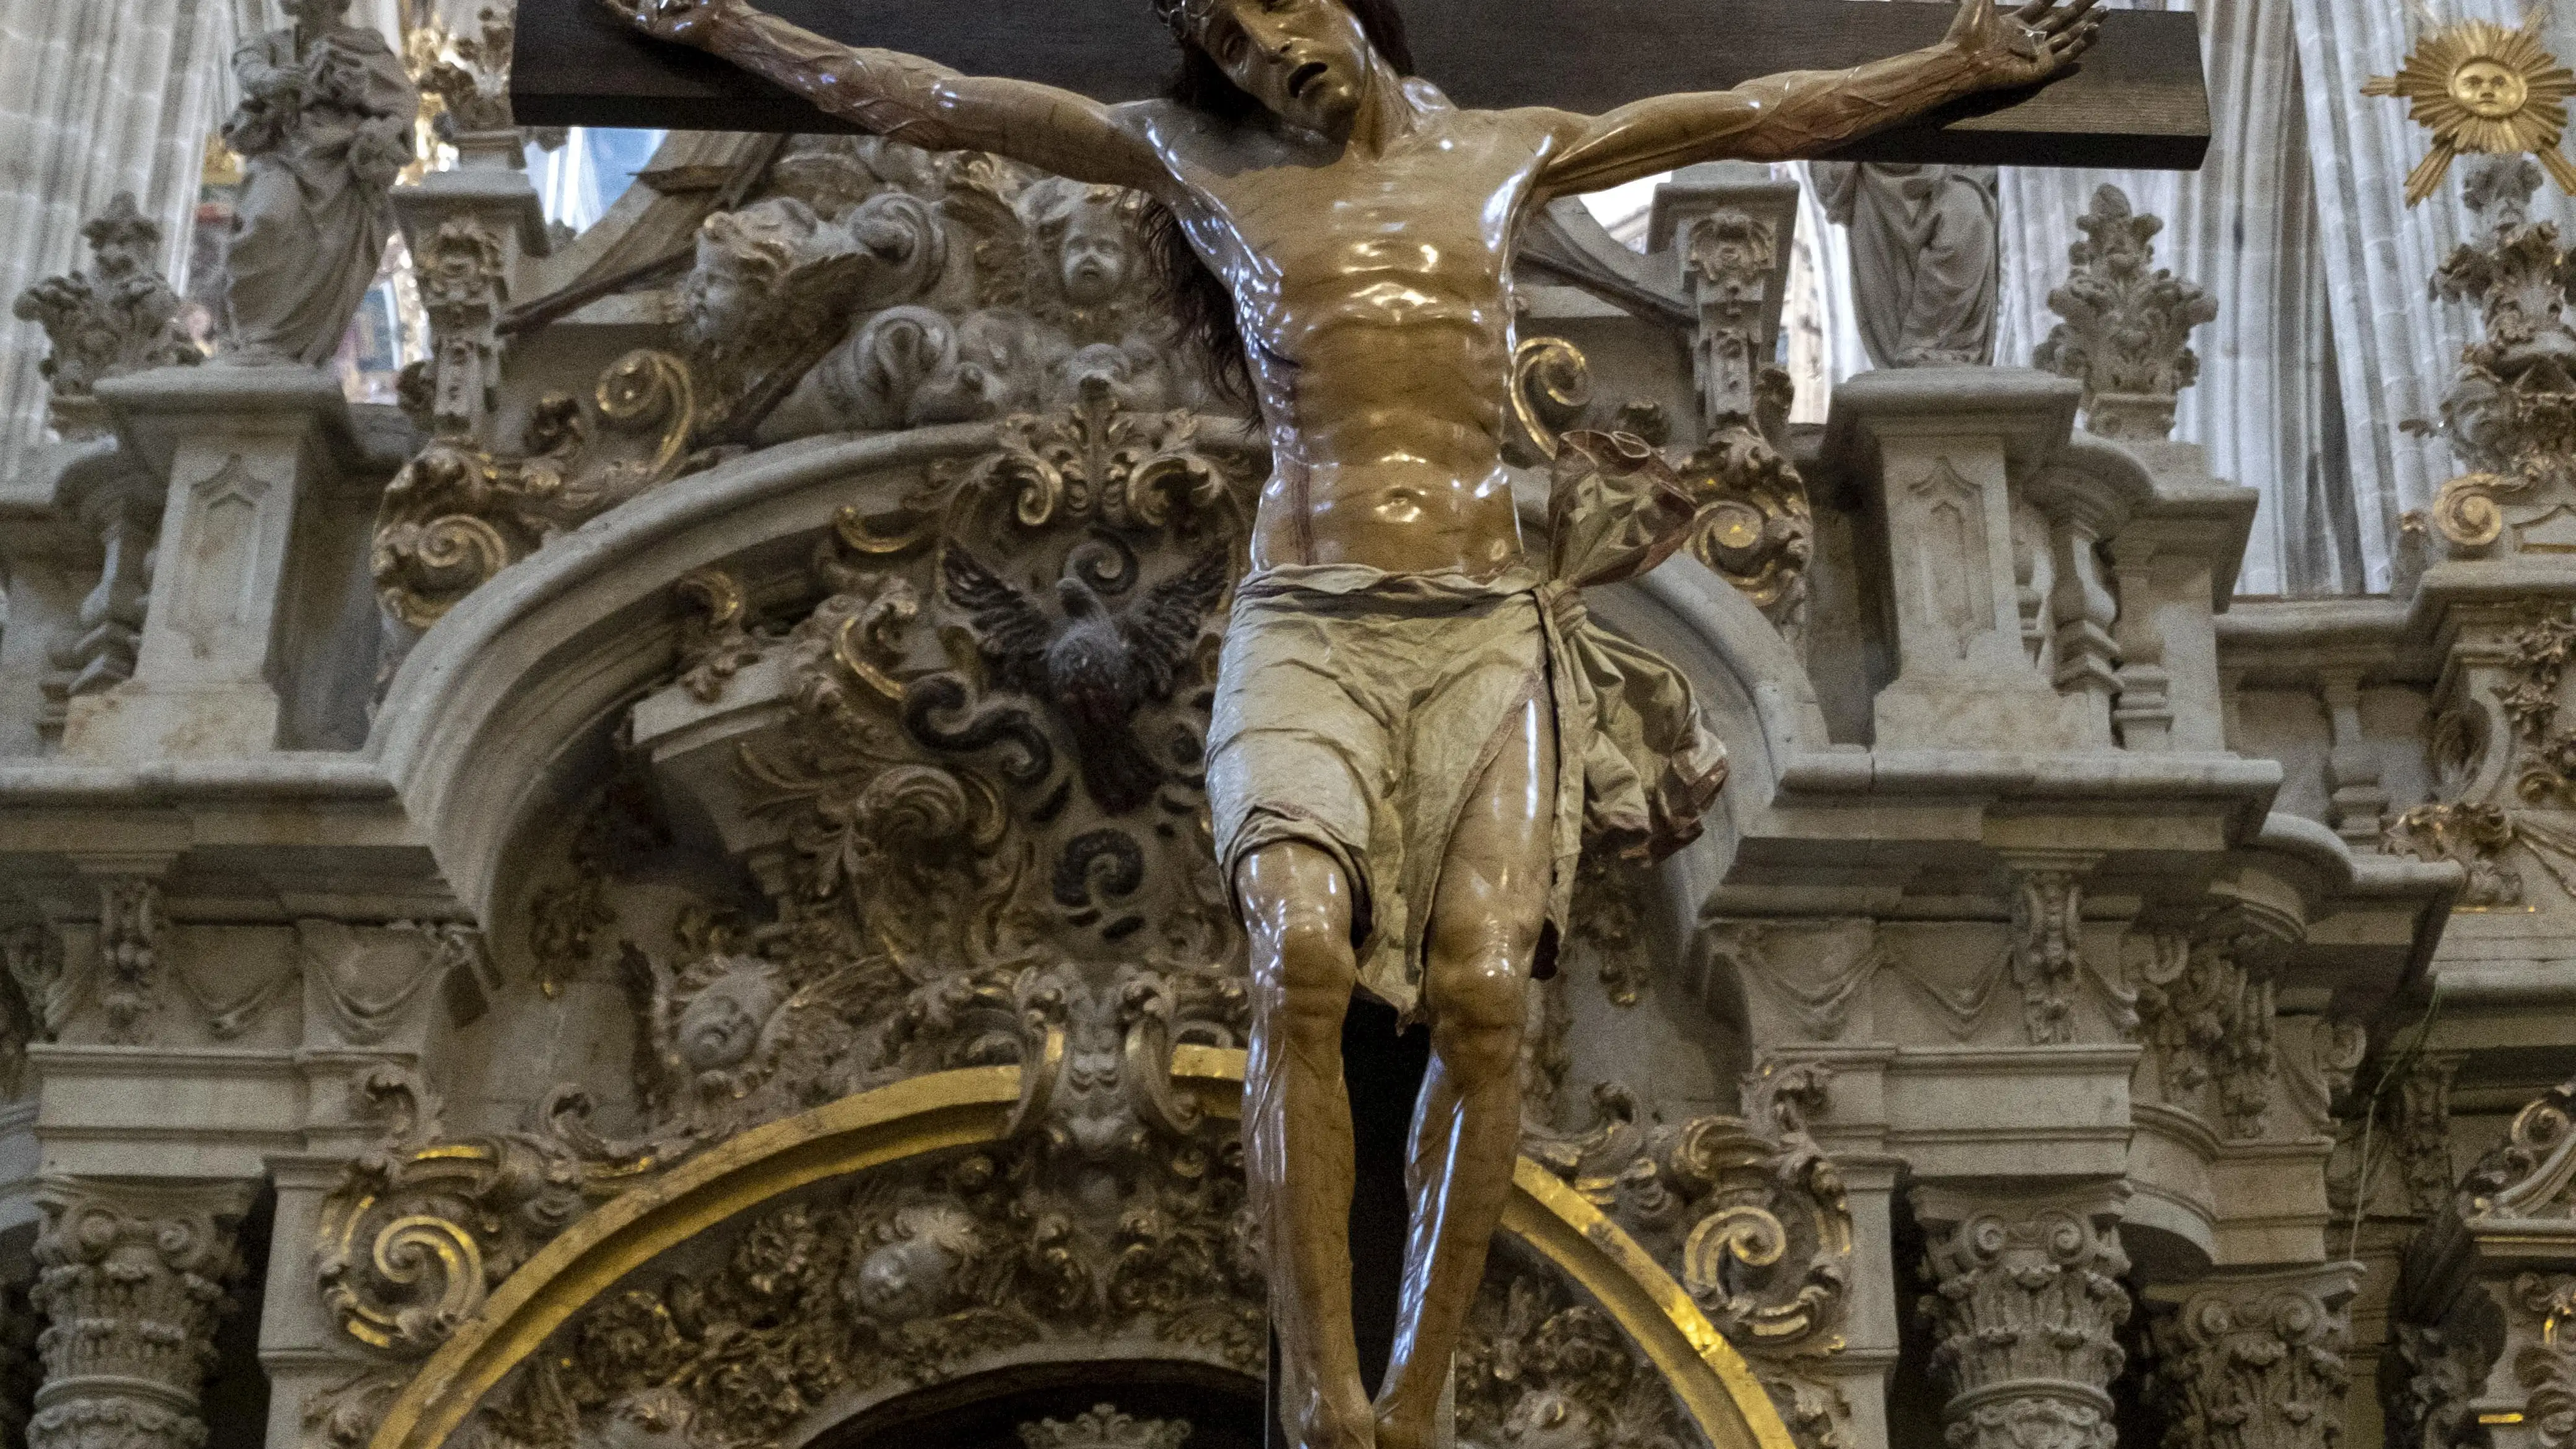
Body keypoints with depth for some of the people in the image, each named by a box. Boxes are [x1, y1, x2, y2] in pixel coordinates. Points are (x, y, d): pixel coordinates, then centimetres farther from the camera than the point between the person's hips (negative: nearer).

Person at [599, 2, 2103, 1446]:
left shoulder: (1503, 152, 18)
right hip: (1306, 625, -1)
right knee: (1303, 953, -26)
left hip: (1488, 630, 1)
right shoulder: (1198, 159, 15)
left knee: (1483, 989, -17)